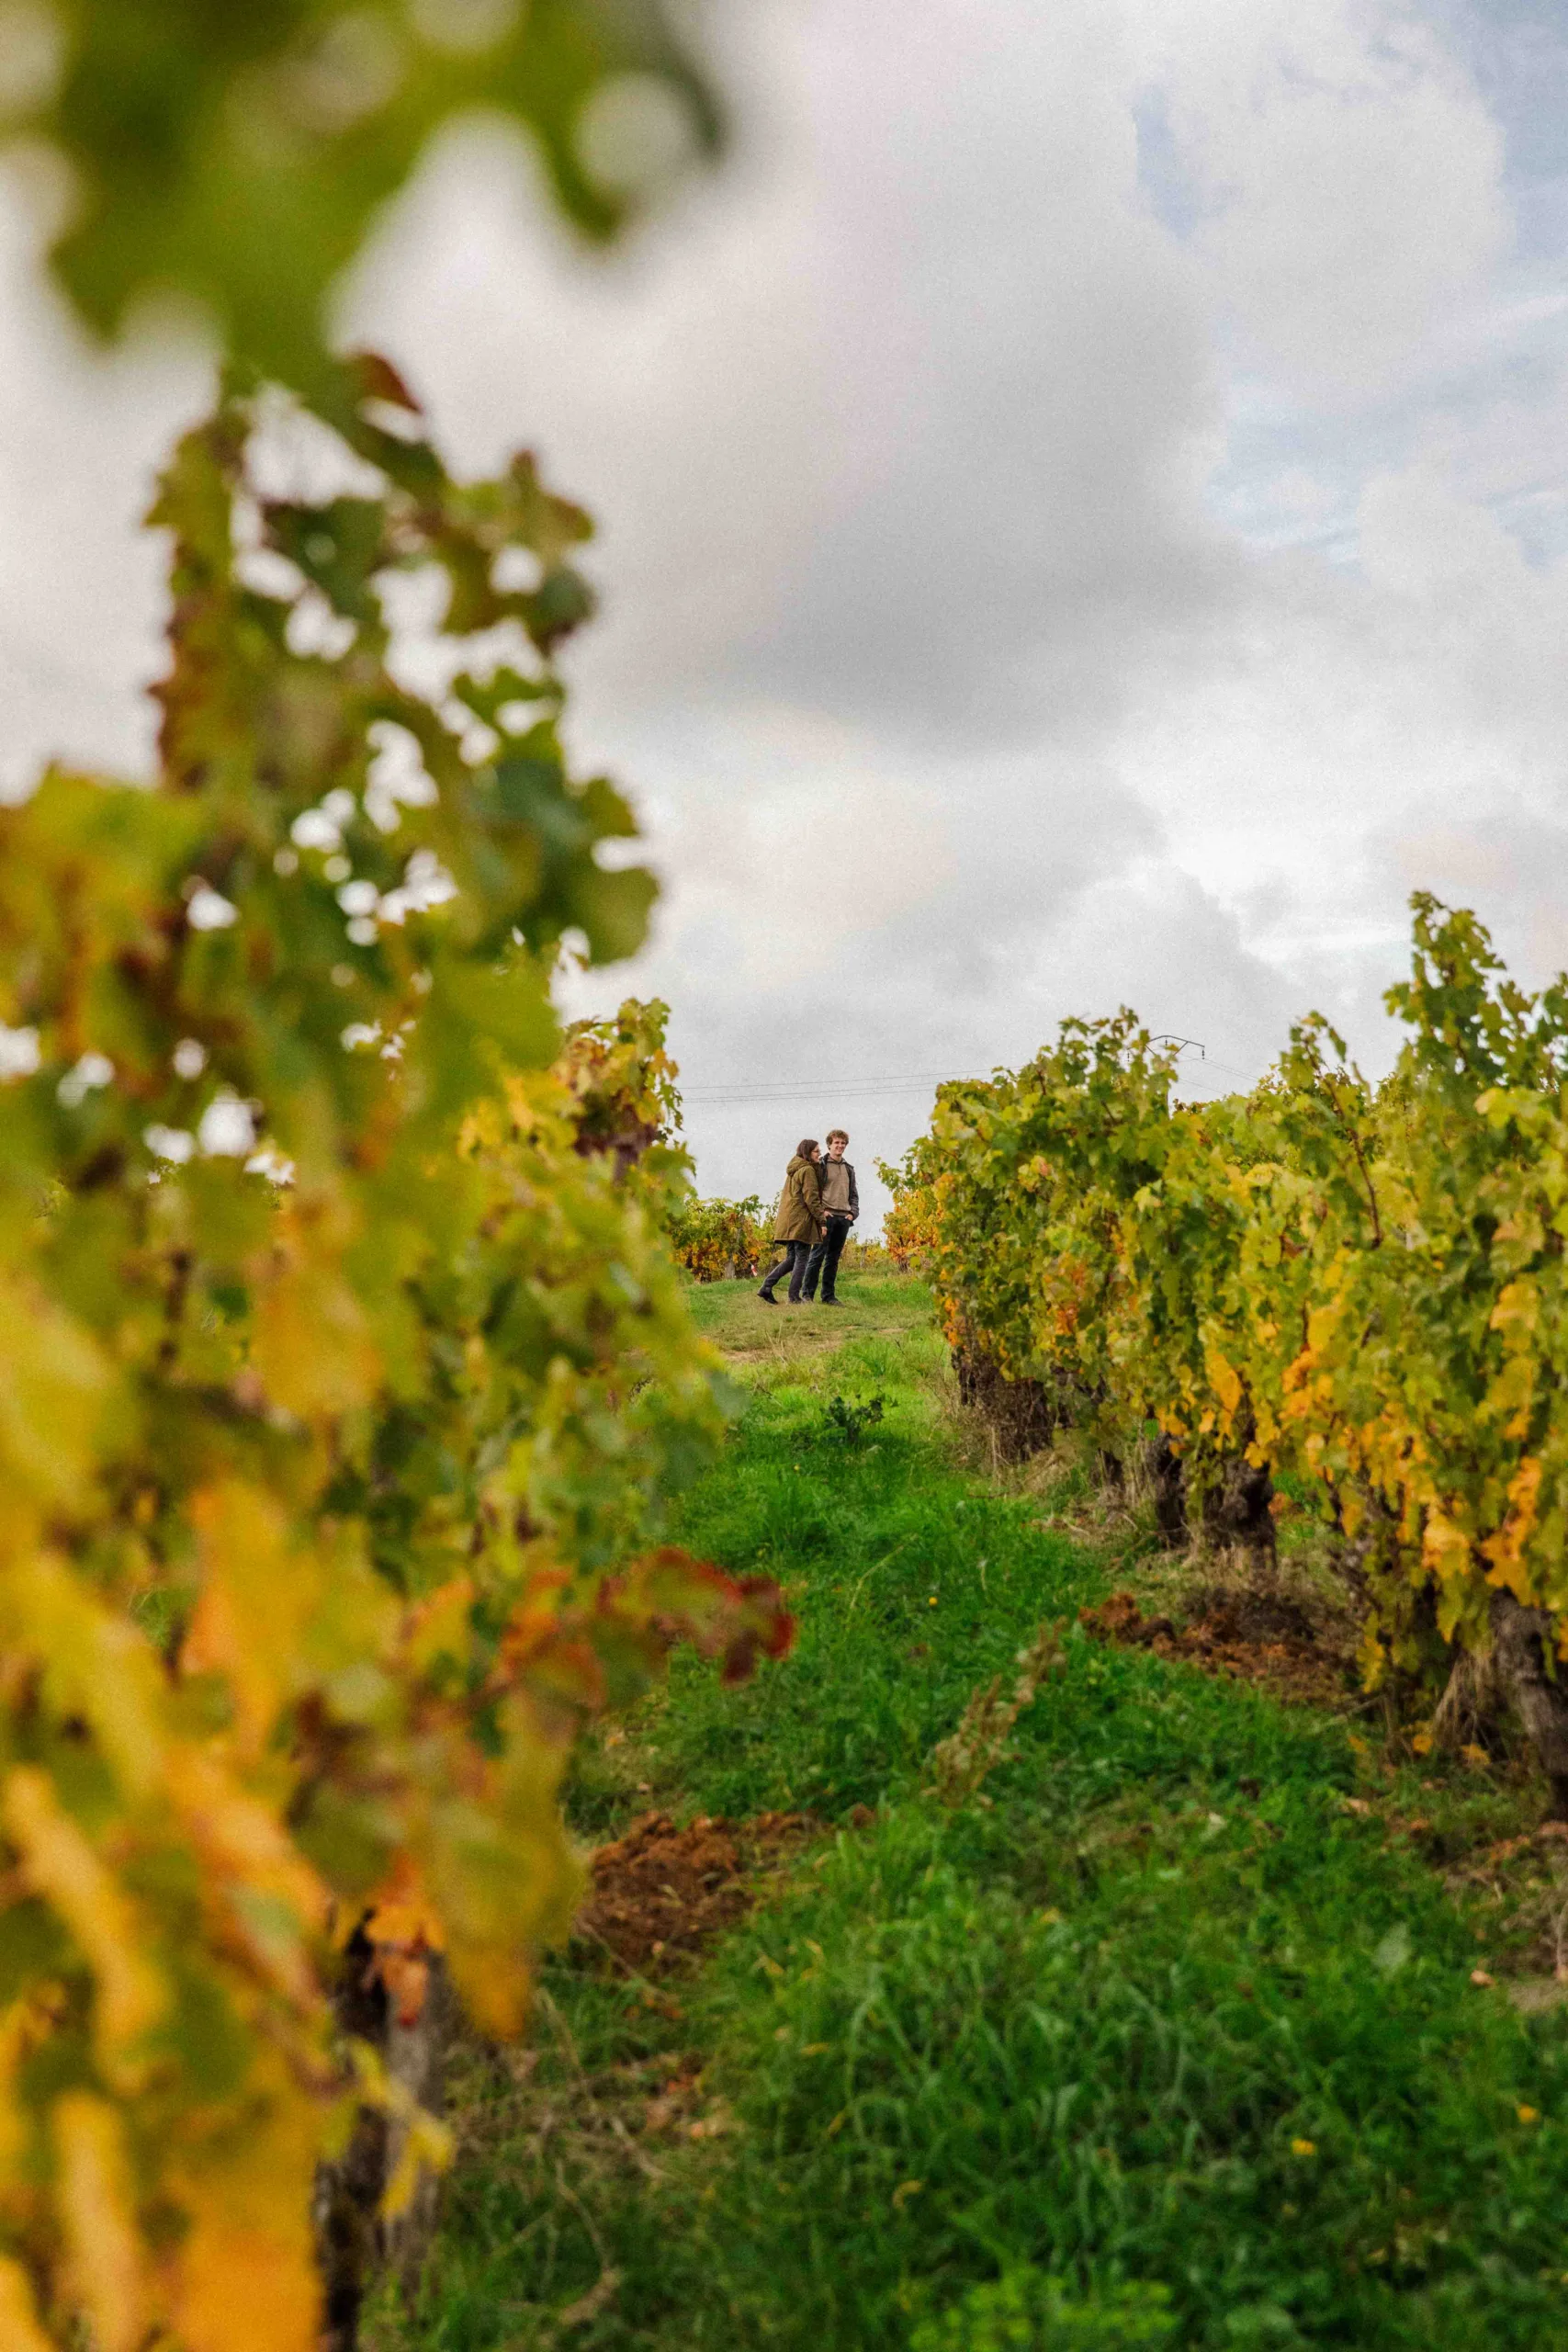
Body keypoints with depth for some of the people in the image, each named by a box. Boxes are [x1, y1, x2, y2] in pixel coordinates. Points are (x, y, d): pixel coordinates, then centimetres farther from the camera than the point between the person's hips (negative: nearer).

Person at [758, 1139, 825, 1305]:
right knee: (802, 1259, -4)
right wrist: (822, 1221, -13)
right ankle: (794, 1297, -5)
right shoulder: (808, 1170, -8)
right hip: (801, 1220, -9)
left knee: (791, 1258, 12)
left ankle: (766, 1287, 4)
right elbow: (812, 1199, -14)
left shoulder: (794, 1170, 20)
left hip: (788, 1221, 9)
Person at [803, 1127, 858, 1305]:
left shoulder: (849, 1169, 18)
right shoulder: (820, 1165, 0)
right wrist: (821, 1210, -13)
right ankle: (808, 1294, -5)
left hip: (843, 1218, 6)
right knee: (818, 1255, -8)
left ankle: (829, 1295, 10)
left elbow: (854, 1194, 20)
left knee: (834, 1258, 7)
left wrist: (853, 1212, 5)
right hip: (826, 1216, -6)